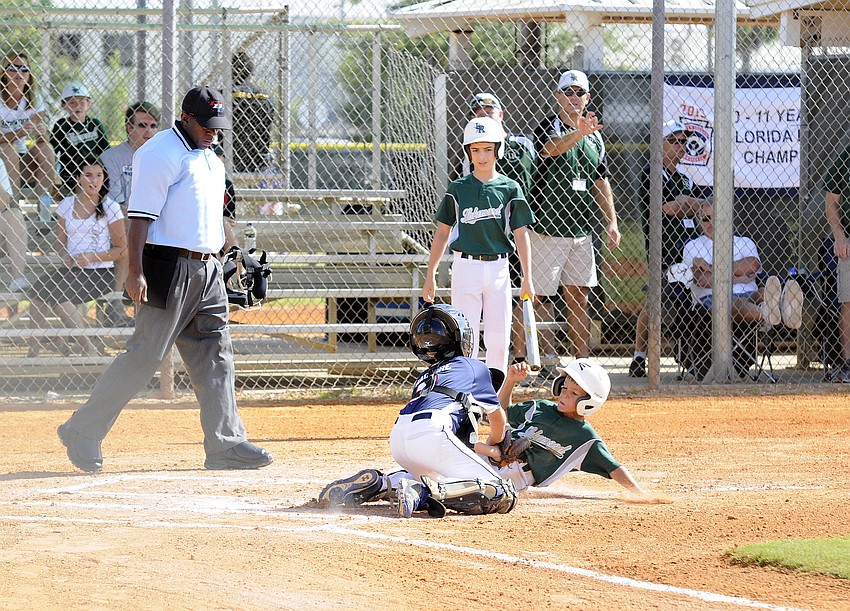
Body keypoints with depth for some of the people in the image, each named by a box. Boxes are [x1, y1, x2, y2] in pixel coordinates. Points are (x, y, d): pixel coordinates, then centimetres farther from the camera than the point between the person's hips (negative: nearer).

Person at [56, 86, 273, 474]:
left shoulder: (209, 157, 18)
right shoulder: (160, 153, -11)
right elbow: (140, 215, -17)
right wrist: (136, 272, -24)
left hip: (206, 270, 9)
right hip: (170, 268, -9)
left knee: (215, 356, 5)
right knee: (145, 355, -9)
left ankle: (225, 444, 7)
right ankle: (82, 430, -1)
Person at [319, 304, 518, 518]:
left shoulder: (424, 377, 37)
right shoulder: (475, 368, 26)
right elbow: (498, 417, 36)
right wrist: (493, 446, 57)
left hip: (398, 438, 6)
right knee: (503, 498, -10)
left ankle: (380, 484, 8)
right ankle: (428, 492, -29)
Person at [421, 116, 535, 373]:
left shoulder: (510, 188, 3)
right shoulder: (458, 189, 3)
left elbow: (520, 234, 3)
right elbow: (443, 233, 7)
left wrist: (527, 277, -2)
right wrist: (430, 275, 4)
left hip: (498, 267, 1)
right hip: (465, 266, -1)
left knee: (499, 337, 4)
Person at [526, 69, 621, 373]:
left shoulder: (594, 136, 14)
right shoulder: (547, 128, -7)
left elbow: (601, 182, 19)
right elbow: (552, 148, -31)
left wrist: (612, 221, 11)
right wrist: (578, 133, -51)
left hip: (581, 230, 6)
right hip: (548, 229, -6)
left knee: (579, 296, 7)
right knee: (543, 295, -4)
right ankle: (548, 363, -3)